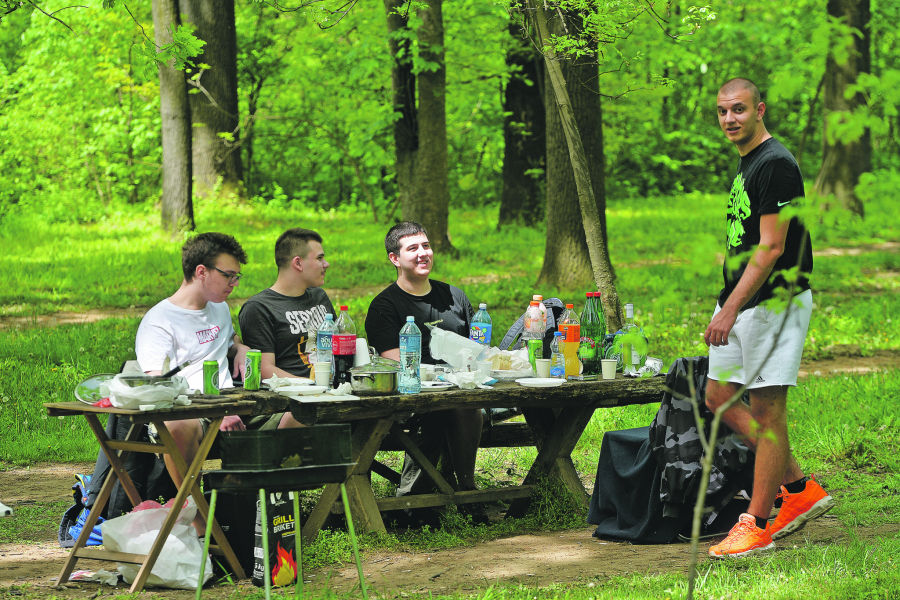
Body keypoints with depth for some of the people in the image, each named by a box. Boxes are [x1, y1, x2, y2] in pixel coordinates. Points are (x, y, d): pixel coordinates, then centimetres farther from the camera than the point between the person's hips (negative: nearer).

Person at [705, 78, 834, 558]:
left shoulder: (775, 164, -15)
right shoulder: (745, 164, 16)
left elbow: (770, 249, -21)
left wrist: (732, 309, -24)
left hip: (773, 301, -11)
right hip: (740, 301, 11)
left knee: (767, 410, -6)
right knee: (720, 398, 12)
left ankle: (757, 526, -1)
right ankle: (800, 488, 19)